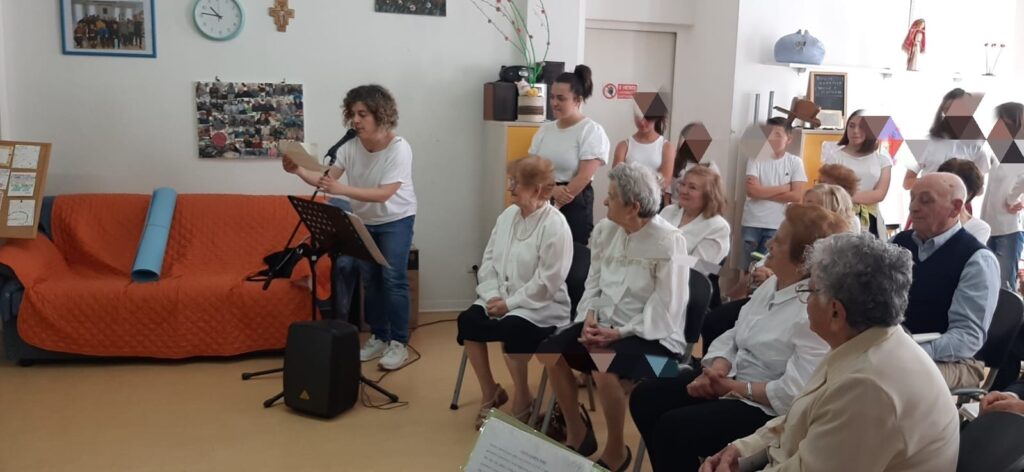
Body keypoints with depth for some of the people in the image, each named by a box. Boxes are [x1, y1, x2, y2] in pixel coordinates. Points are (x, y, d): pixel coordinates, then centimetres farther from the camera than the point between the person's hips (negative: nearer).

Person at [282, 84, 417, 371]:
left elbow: (384, 194, -35)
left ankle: (399, 343, 3)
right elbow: (326, 179, -14)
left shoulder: (399, 149, -27)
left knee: (393, 279, -8)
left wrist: (340, 189, -45)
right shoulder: (350, 145, -12)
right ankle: (379, 337, 22)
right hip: (363, 220, 5)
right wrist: (298, 171, -33)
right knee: (369, 278, 9)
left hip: (395, 220, -5)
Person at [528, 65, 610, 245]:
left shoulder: (592, 131, -6)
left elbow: (583, 177, -13)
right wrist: (551, 190, -13)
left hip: (574, 206, -5)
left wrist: (554, 208, -11)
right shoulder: (545, 130, 11)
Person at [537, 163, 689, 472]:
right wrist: (590, 318, -10)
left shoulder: (668, 241, -17)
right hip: (605, 325, 7)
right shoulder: (605, 230, 3)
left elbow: (666, 309, -18)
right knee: (550, 352, -8)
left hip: (651, 335, -7)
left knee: (605, 371, -32)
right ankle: (577, 432, 11)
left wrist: (620, 333, -22)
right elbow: (593, 282, 9)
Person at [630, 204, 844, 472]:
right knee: (646, 397, 1)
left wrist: (736, 387, -17)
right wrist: (716, 370, -11)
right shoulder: (773, 284, 5)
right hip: (731, 379, 9)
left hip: (768, 409, -9)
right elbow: (734, 337, 8)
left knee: (673, 427, -21)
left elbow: (794, 393, -28)